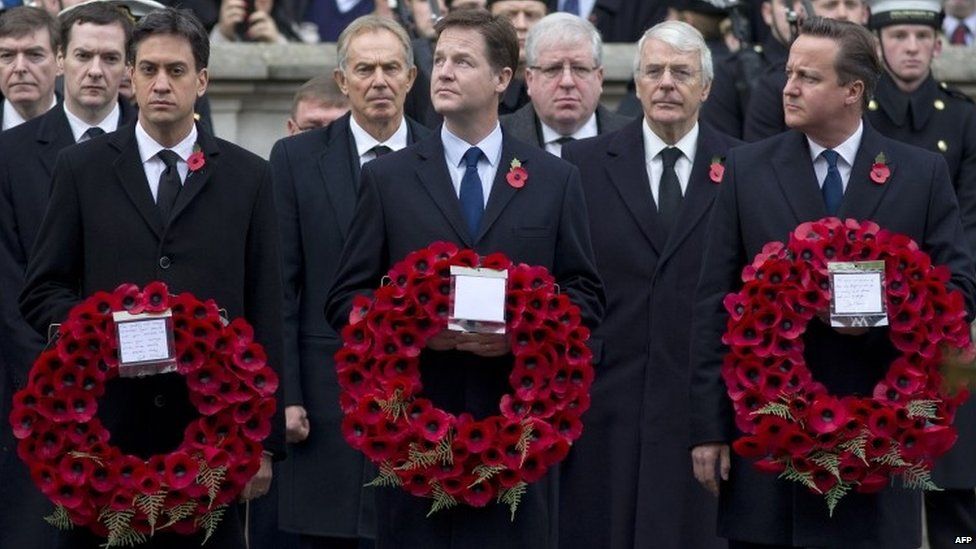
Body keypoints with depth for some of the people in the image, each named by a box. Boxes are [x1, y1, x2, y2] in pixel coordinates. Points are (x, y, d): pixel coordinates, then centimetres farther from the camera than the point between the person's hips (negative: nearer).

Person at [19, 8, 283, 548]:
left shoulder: (248, 177, 8)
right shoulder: (82, 168, 8)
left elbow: (264, 315, 6)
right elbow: (41, 291, 8)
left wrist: (265, 440, 2)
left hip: (210, 425, 0)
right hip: (106, 422, 0)